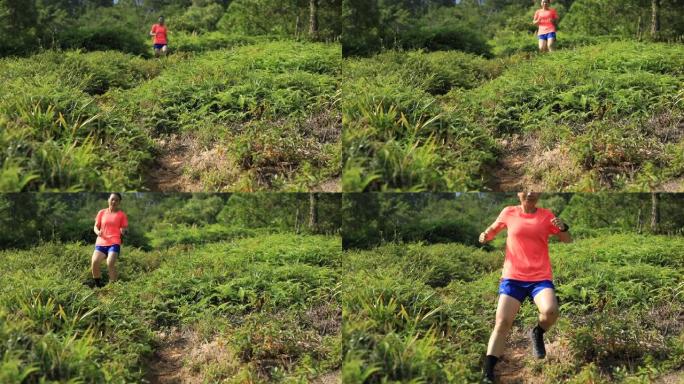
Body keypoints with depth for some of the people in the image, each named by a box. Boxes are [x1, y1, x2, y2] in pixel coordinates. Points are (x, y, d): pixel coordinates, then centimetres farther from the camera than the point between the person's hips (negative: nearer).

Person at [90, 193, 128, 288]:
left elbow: (125, 229, 9)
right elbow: (96, 226, 16)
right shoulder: (102, 212, 14)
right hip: (101, 242, 2)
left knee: (110, 263, -27)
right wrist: (98, 232, -8)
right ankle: (97, 285, -4)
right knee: (94, 261, -22)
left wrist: (123, 231, -15)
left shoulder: (121, 215, 9)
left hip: (114, 243, -2)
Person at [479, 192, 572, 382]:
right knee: (502, 323, -8)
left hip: (541, 278, 0)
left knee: (551, 311, -28)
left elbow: (567, 240, 7)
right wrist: (486, 235, -2)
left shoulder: (546, 215, 3)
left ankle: (538, 334, 8)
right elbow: (494, 228, 20)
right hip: (513, 277, 1)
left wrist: (563, 228, -15)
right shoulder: (509, 213, 3)